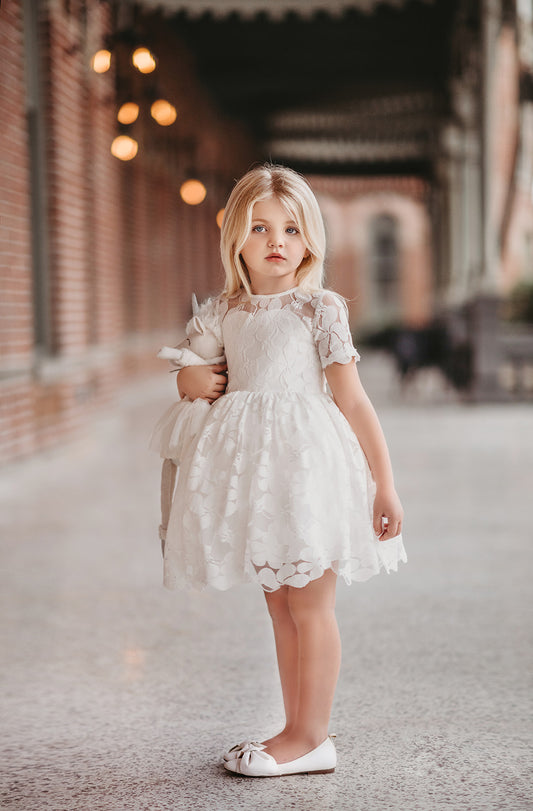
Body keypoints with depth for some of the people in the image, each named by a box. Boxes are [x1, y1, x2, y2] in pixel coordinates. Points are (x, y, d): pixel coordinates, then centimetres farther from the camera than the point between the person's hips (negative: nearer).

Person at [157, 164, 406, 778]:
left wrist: (384, 485, -7)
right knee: (279, 606, 12)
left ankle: (310, 737, 7)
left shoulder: (319, 308, -5)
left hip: (306, 459, -6)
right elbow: (191, 375, 24)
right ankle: (298, 733, 21)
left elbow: (353, 401, -6)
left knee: (309, 605, -1)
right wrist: (193, 379, -2)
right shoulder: (221, 312, 8)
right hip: (252, 470, 6)